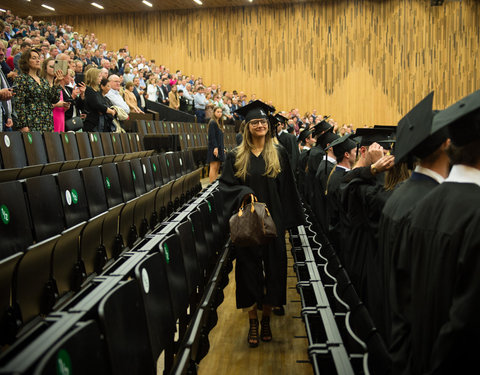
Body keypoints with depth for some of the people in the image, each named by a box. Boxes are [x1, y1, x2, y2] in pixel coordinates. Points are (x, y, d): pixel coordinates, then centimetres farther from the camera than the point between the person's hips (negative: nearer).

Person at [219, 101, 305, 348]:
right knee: (248, 268, 3)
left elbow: (287, 189, 5)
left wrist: (287, 220, 0)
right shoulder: (236, 156, 3)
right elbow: (226, 185, -1)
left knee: (273, 266, 4)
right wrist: (245, 194, -20)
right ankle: (253, 321, 15)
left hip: (273, 220, 1)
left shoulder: (279, 154, 5)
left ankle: (266, 317, 19)